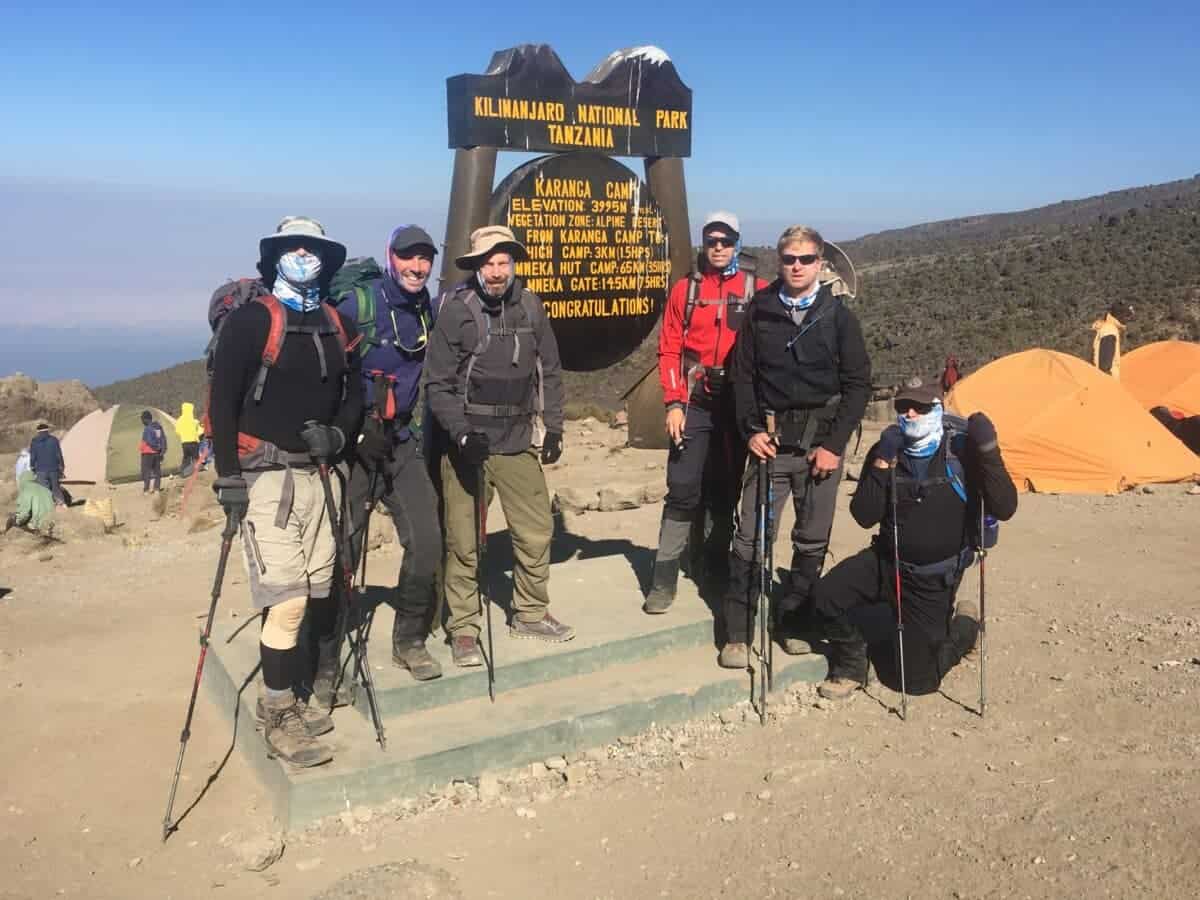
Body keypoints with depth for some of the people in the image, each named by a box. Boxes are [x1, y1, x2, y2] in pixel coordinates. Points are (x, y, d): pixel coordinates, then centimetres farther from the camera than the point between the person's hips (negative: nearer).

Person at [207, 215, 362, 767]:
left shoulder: (337, 324, 13)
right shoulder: (251, 321, -6)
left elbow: (355, 391, 19)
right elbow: (222, 401, -8)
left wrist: (338, 433, -1)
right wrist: (228, 475, -13)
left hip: (318, 473, 6)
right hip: (266, 474, -6)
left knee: (317, 590, 8)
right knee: (288, 600, -11)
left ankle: (292, 697, 24)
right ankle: (278, 721, 3)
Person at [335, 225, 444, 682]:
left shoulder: (428, 311, 8)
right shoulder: (358, 304, -11)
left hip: (400, 439, 5)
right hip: (354, 439, -5)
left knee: (426, 540, -3)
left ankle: (409, 640, 14)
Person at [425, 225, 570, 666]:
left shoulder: (529, 306, 2)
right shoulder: (455, 308, -9)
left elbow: (549, 371, 11)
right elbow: (438, 383, -9)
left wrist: (554, 428, 8)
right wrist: (462, 435, -18)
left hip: (517, 441, 4)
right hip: (465, 442, -4)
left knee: (537, 530, 10)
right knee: (463, 542, 2)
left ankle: (530, 613, 30)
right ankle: (463, 630, 18)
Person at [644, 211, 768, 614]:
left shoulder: (757, 290, 3)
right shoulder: (685, 289, 4)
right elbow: (670, 349, 2)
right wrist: (673, 402, -7)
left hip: (737, 404, 1)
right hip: (693, 403, -1)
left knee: (729, 488, 11)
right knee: (682, 489, -4)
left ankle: (719, 565, 26)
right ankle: (664, 579, 2)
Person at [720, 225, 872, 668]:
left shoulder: (838, 316, 2)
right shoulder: (760, 311, 4)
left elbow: (857, 385, 2)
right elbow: (743, 376, 8)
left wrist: (835, 444, -4)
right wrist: (751, 430, -4)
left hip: (820, 445, 1)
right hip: (770, 443, 0)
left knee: (812, 542, 8)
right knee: (750, 538, -4)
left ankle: (792, 622, 24)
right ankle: (737, 633, 5)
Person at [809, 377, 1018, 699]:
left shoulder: (961, 450, -12)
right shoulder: (885, 452, -5)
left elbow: (1004, 509, -18)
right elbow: (864, 517, -11)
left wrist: (989, 452, -28)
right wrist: (882, 464, -22)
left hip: (934, 579, -2)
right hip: (885, 562, 3)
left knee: (919, 680, 1)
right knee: (826, 596, -23)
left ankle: (965, 626, 31)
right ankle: (852, 664, 6)